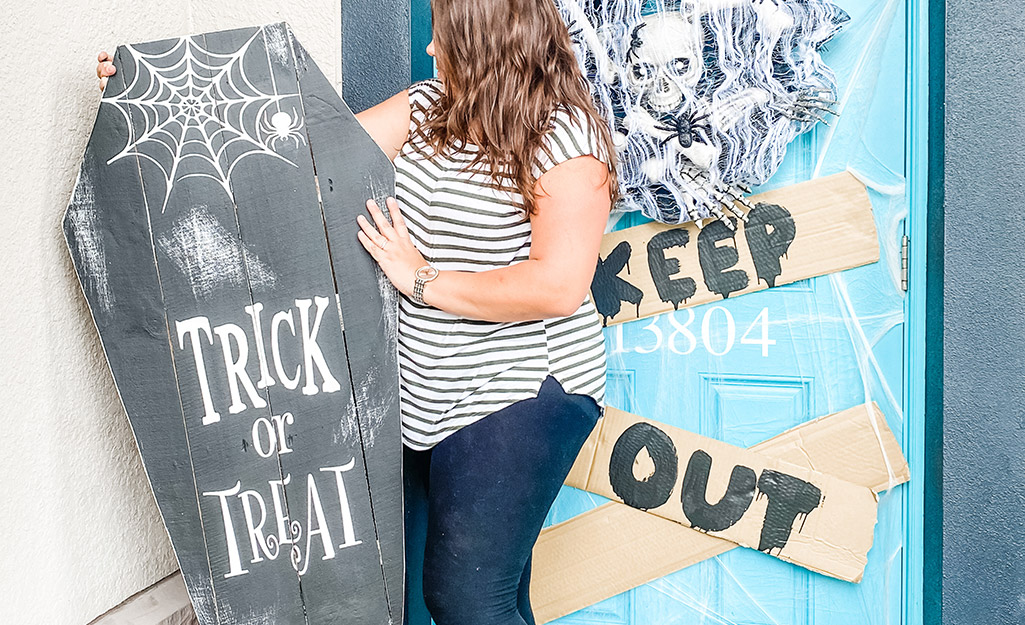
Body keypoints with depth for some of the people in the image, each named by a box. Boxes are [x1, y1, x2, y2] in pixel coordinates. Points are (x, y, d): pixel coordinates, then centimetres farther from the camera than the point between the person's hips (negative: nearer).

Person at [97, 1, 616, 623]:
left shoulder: (566, 141, -17)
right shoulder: (428, 106, 6)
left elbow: (558, 287, -26)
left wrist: (423, 279, -19)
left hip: (520, 395, -7)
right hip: (414, 389, 8)